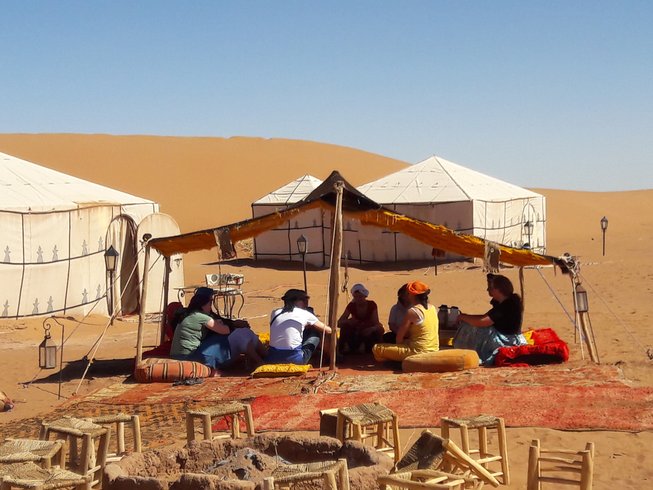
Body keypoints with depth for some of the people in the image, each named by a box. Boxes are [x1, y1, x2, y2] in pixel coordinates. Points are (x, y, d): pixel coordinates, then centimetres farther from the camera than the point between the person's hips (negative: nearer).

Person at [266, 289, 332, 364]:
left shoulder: (275, 313, 10)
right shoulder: (305, 314, 2)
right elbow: (328, 330, 14)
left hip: (272, 359, 4)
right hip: (294, 360, -4)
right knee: (315, 333, 18)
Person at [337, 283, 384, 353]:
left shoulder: (372, 305, -12)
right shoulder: (351, 306, -9)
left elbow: (376, 323, -19)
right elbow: (339, 323, -14)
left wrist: (372, 329, -43)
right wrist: (348, 321, -37)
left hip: (368, 334, -1)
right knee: (345, 326, -28)